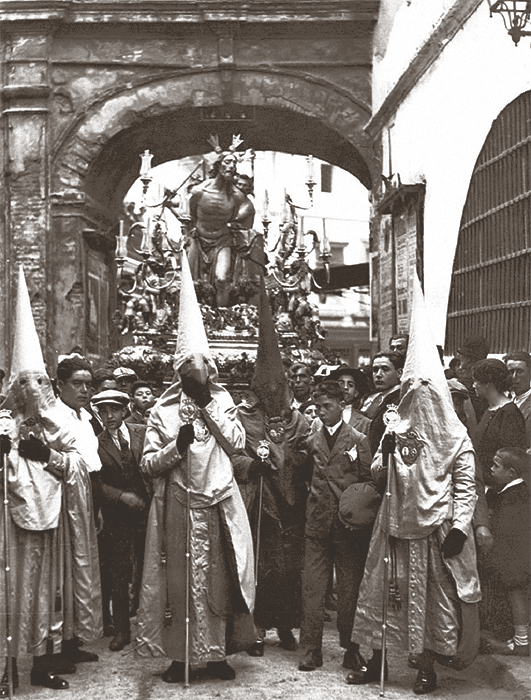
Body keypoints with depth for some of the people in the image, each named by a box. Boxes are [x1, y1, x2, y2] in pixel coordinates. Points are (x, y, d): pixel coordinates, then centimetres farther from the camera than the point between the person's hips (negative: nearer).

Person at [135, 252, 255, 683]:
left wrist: (210, 406, -8)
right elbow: (149, 464, -2)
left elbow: (237, 441, -5)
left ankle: (217, 651, 16)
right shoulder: (164, 410, 1)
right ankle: (181, 655, 9)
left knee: (220, 576, 6)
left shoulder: (222, 400, 9)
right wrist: (177, 445, -18)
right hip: (180, 505, -2)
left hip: (220, 502, 2)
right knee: (181, 578, 0)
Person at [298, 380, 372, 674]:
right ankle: (311, 649, 5)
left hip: (348, 525, -3)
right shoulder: (311, 441, 11)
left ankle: (351, 647, 14)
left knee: (350, 587, 3)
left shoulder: (358, 441, 1)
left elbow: (367, 482, -1)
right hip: (317, 524, 3)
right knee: (312, 586, 0)